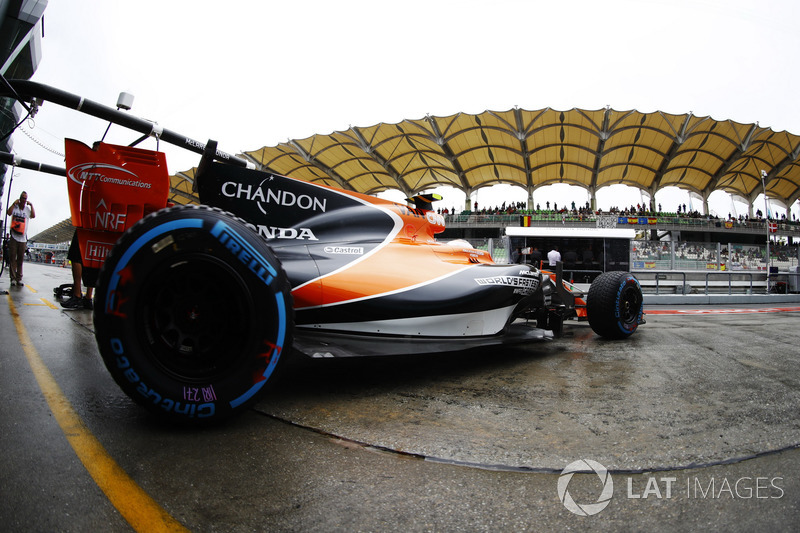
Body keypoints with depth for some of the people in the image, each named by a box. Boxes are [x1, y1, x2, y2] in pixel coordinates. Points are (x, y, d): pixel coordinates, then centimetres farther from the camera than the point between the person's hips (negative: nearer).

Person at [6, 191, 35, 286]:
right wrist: (14, 203, -8)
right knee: (12, 258, -3)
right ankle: (13, 278, -2)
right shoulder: (14, 207, 6)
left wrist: (31, 205, -4)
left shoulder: (27, 209, 10)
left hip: (23, 238, 2)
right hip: (13, 237, -2)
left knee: (20, 260, 3)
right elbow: (8, 213, -12)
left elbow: (33, 216, -7)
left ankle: (19, 279, 5)